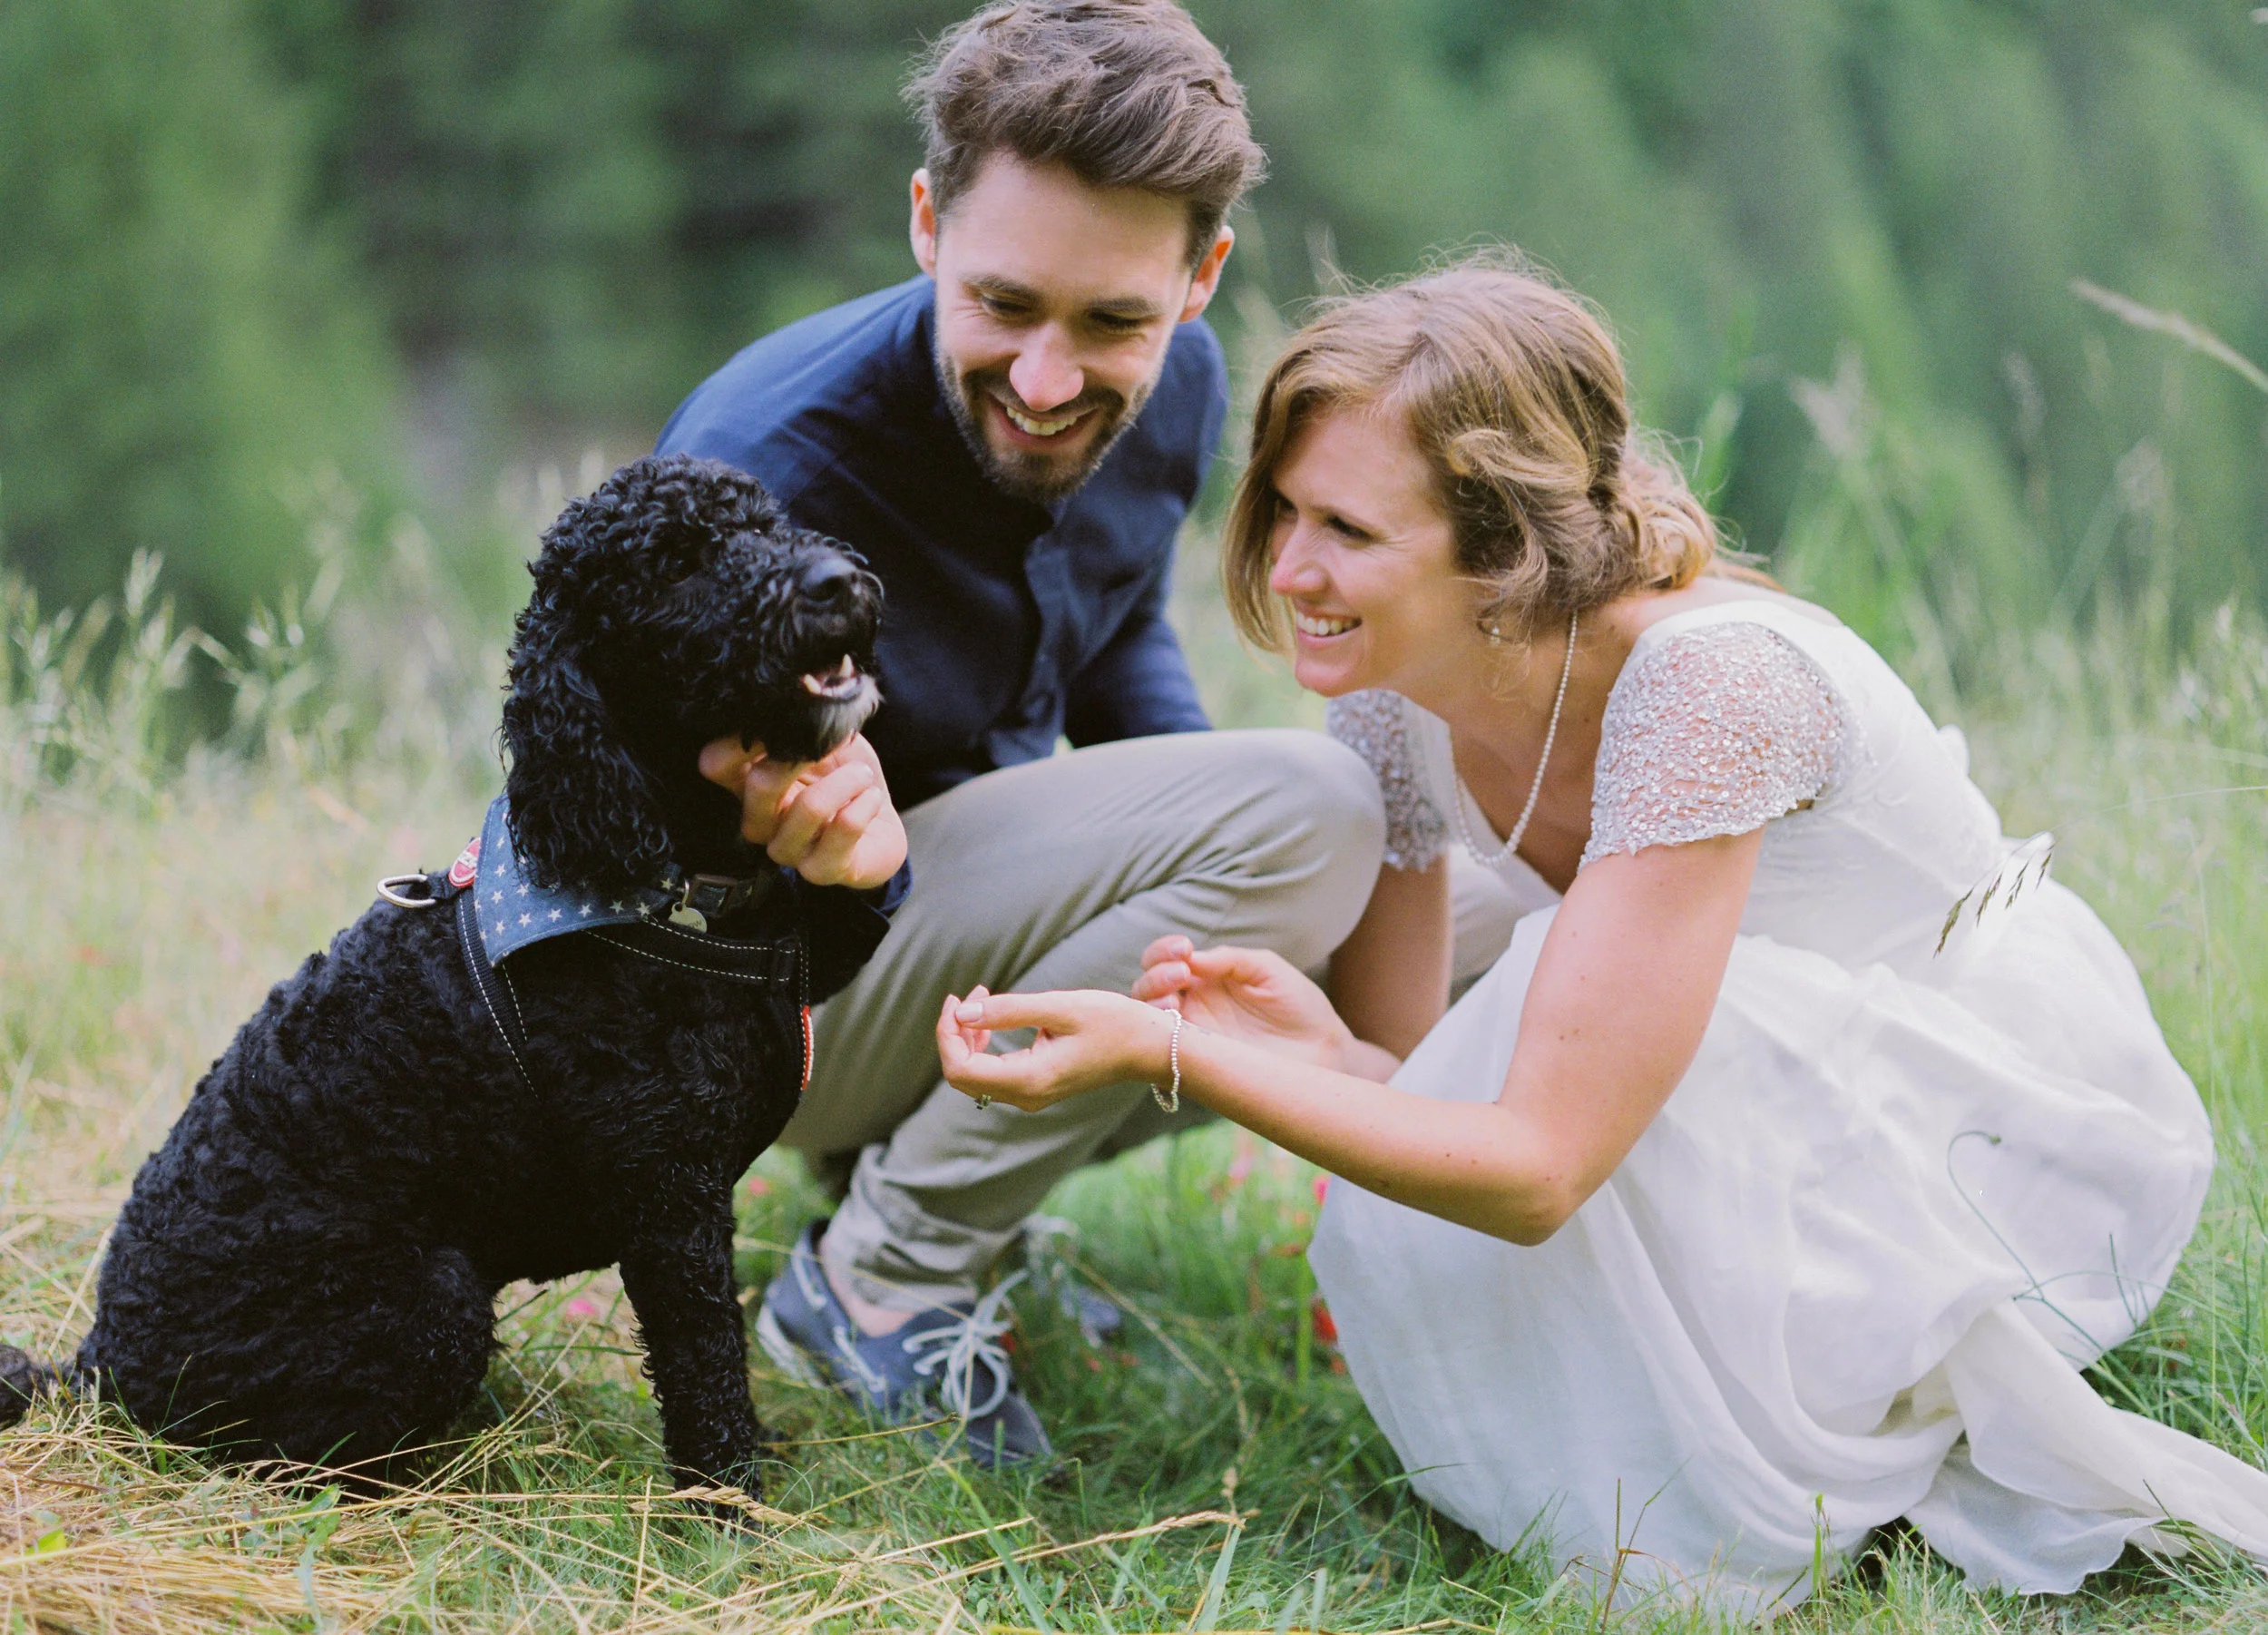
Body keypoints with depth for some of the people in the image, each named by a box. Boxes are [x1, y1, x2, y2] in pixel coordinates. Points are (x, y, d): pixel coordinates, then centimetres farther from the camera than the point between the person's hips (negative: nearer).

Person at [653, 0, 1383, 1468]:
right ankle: (884, 1275, -14)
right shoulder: (761, 467, -30)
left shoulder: (1176, 391, -7)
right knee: (1305, 808, -26)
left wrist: (1216, 868, -3)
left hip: (984, 887, 8)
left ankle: (939, 1164, 8)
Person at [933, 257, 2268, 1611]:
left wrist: (1163, 1050, -39)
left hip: (2039, 1130, -7)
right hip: (1798, 1122, 7)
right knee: (1403, 1234, -15)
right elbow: (1402, 1074, -7)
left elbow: (1540, 1166, -36)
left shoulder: (1706, 684, -33)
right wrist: (1315, 1047, -30)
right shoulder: (1393, 703, -11)